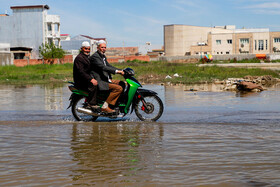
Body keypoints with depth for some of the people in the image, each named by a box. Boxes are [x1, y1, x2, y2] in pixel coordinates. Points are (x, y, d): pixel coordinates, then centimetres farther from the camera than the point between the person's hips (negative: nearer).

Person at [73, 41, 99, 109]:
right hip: (80, 82, -10)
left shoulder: (87, 57, 23)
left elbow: (91, 69, 27)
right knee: (93, 85, -33)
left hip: (87, 79, 10)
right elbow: (81, 72, -24)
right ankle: (91, 104, -29)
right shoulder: (79, 58, -11)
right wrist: (91, 79, -33)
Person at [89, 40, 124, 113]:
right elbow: (103, 67, -24)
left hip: (106, 79, 10)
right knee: (119, 88, -22)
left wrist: (121, 71, 8)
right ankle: (105, 106, -19)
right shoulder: (94, 57, -12)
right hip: (100, 82, -10)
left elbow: (109, 66, 22)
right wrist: (116, 71, -30)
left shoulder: (103, 56, 20)